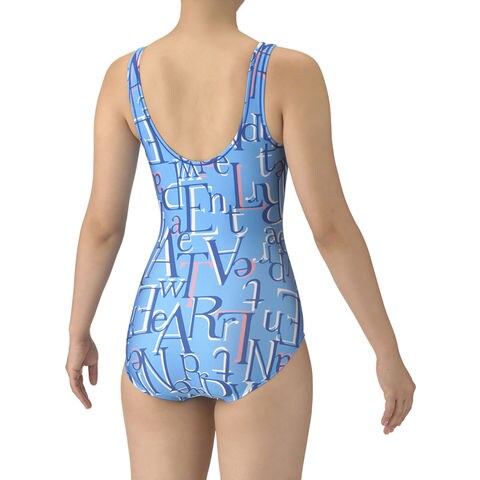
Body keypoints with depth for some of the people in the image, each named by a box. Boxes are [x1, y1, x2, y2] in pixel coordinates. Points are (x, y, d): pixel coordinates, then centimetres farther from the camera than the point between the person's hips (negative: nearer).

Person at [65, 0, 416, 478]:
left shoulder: (124, 75, -3)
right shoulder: (290, 74, -14)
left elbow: (102, 224, 1)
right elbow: (331, 226, -14)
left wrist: (78, 335, 17)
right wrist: (389, 352, -4)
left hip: (160, 336, 4)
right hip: (255, 346, -3)